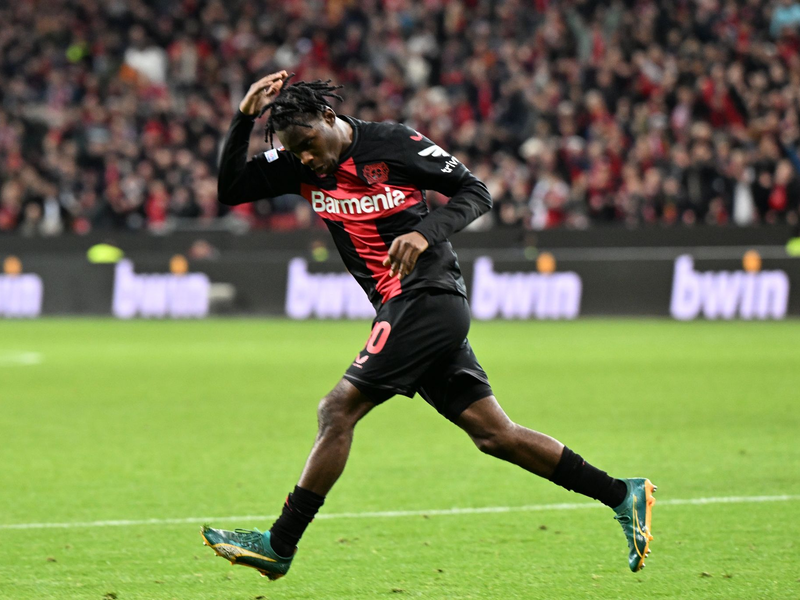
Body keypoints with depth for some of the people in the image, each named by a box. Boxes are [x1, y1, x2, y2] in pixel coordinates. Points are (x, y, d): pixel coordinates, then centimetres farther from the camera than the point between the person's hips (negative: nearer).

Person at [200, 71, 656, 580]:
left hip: (428, 298, -8)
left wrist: (425, 232, -21)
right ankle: (622, 496, 10)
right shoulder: (300, 165, 8)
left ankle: (279, 547, -8)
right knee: (494, 433, 6)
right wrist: (245, 117, -7)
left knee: (339, 409, -12)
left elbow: (476, 192, -5)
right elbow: (230, 189, 4)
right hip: (403, 311, 8)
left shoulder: (393, 144, -9)